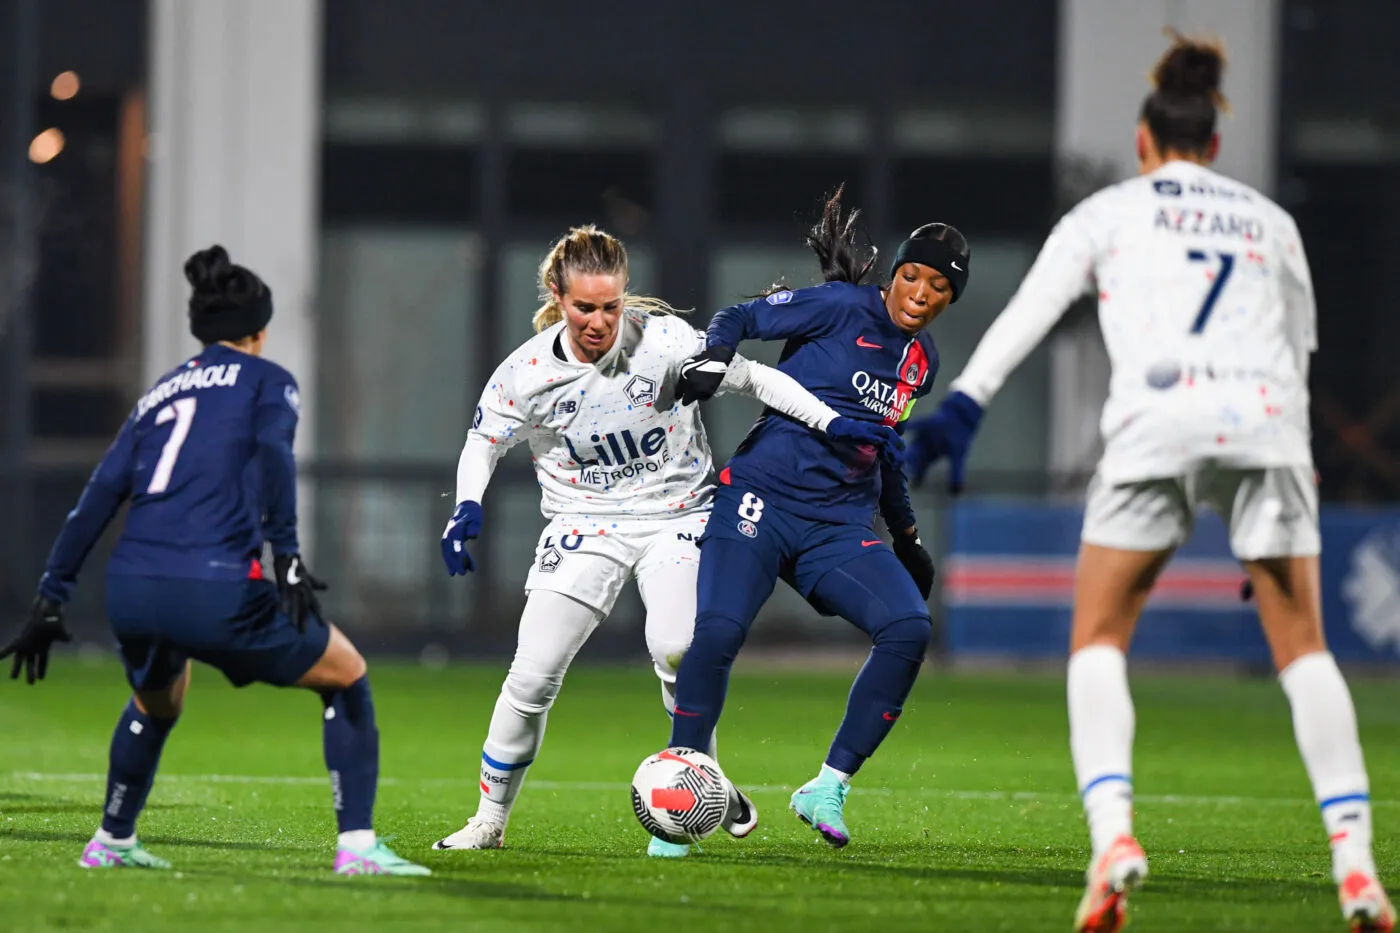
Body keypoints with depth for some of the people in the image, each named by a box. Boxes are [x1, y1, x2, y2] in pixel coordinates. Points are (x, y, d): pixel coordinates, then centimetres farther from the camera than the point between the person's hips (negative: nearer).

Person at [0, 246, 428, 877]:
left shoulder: (159, 393, 25)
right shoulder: (267, 379, 12)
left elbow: (101, 494, 18)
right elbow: (272, 451, -10)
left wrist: (51, 598, 17)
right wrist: (286, 557, -14)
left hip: (130, 589, 6)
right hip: (214, 589, -5)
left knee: (157, 701, 37)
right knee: (345, 676, 14)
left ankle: (112, 842, 42)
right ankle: (357, 845, 3)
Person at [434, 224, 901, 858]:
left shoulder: (663, 340, -14)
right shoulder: (525, 373, -8)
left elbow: (751, 377, -8)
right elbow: (483, 442, 7)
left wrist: (831, 422, -16)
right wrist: (467, 508, -11)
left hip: (677, 514, -2)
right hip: (586, 528, 2)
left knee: (675, 649, -28)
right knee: (532, 675, -9)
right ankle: (490, 820, 9)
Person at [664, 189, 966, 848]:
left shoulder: (922, 361, 16)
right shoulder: (843, 309, -3)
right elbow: (738, 318, -1)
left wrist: (907, 535, 34)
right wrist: (714, 358, -23)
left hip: (842, 526, 5)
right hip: (763, 498, -5)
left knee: (908, 629, -18)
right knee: (718, 630, -24)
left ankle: (828, 788, -12)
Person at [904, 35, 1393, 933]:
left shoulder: (1112, 210, 17)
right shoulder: (1272, 221, 26)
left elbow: (1029, 311, 4)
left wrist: (963, 405, -3)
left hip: (1159, 420, -2)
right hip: (1267, 421, 2)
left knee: (1099, 639, 7)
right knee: (1303, 646, 10)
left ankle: (1113, 834, -15)